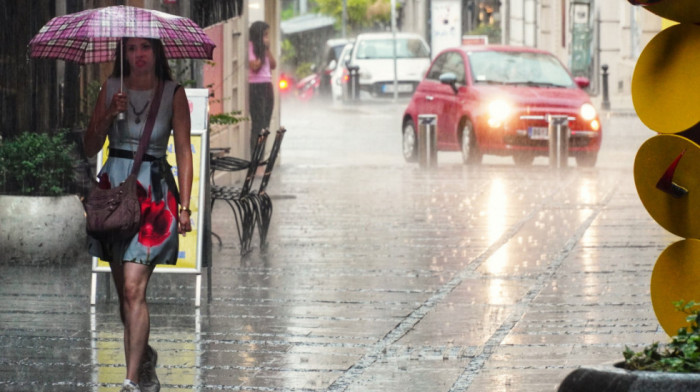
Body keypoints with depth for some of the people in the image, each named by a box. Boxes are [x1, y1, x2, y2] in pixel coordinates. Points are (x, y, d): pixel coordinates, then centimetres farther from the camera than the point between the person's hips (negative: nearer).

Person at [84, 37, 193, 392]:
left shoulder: (173, 93, 1)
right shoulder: (111, 89, 8)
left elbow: (183, 152, 0)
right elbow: (90, 147, 7)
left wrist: (184, 206, -5)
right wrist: (109, 115, -10)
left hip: (154, 192, -4)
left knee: (133, 289, -15)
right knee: (123, 290, 9)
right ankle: (143, 357, 33)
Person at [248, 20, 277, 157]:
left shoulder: (264, 48, 16)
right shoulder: (251, 47, -7)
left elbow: (273, 65, 9)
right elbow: (254, 66, -17)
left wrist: (268, 50, 0)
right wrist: (263, 52, -9)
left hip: (267, 86, 8)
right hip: (256, 86, -8)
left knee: (265, 125, 8)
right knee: (258, 124, -10)